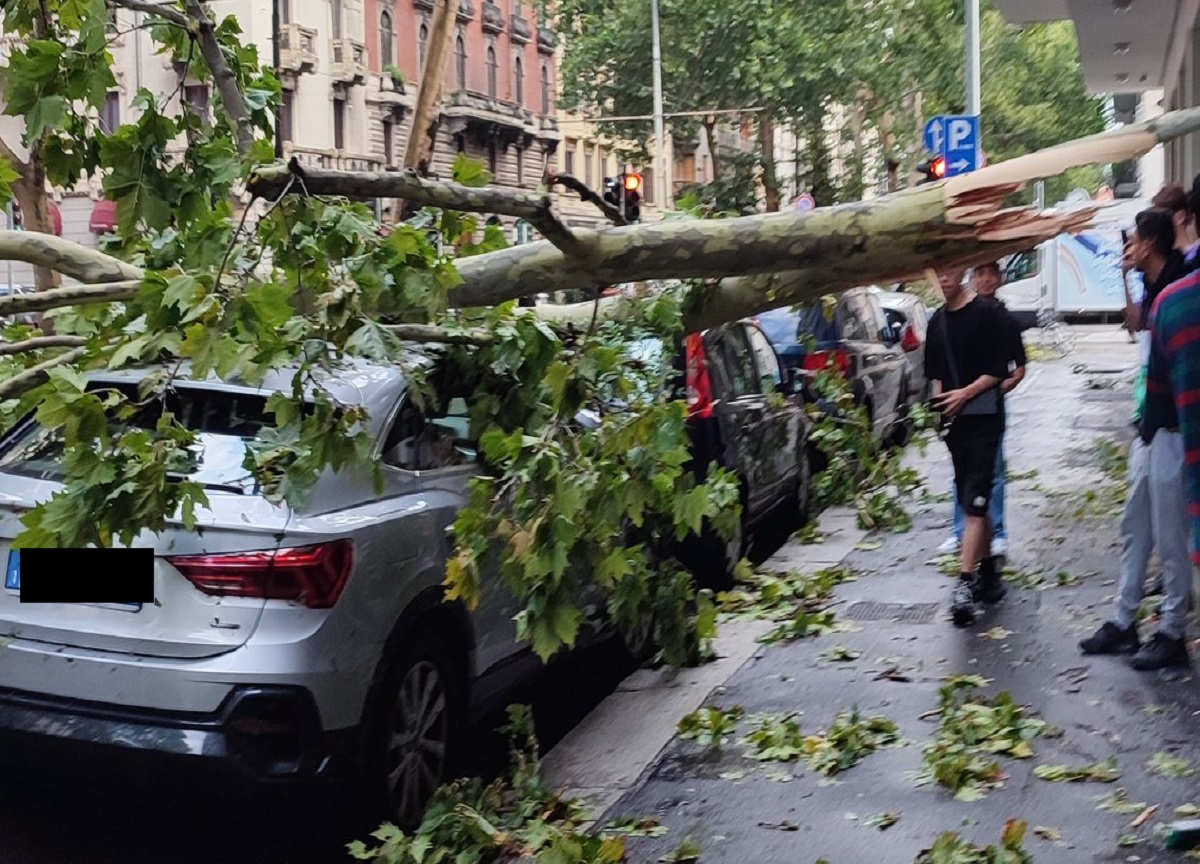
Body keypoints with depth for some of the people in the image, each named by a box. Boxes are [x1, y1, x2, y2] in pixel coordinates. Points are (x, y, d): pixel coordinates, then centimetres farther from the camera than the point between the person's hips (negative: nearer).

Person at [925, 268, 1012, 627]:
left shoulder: (987, 314, -6)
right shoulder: (937, 321, 14)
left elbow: (999, 369, -9)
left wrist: (966, 393, -18)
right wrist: (940, 397, 0)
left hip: (984, 418, -7)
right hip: (953, 420, 7)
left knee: (975, 501, -14)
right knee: (972, 500, 13)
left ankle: (965, 582, -21)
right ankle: (988, 571, 25)